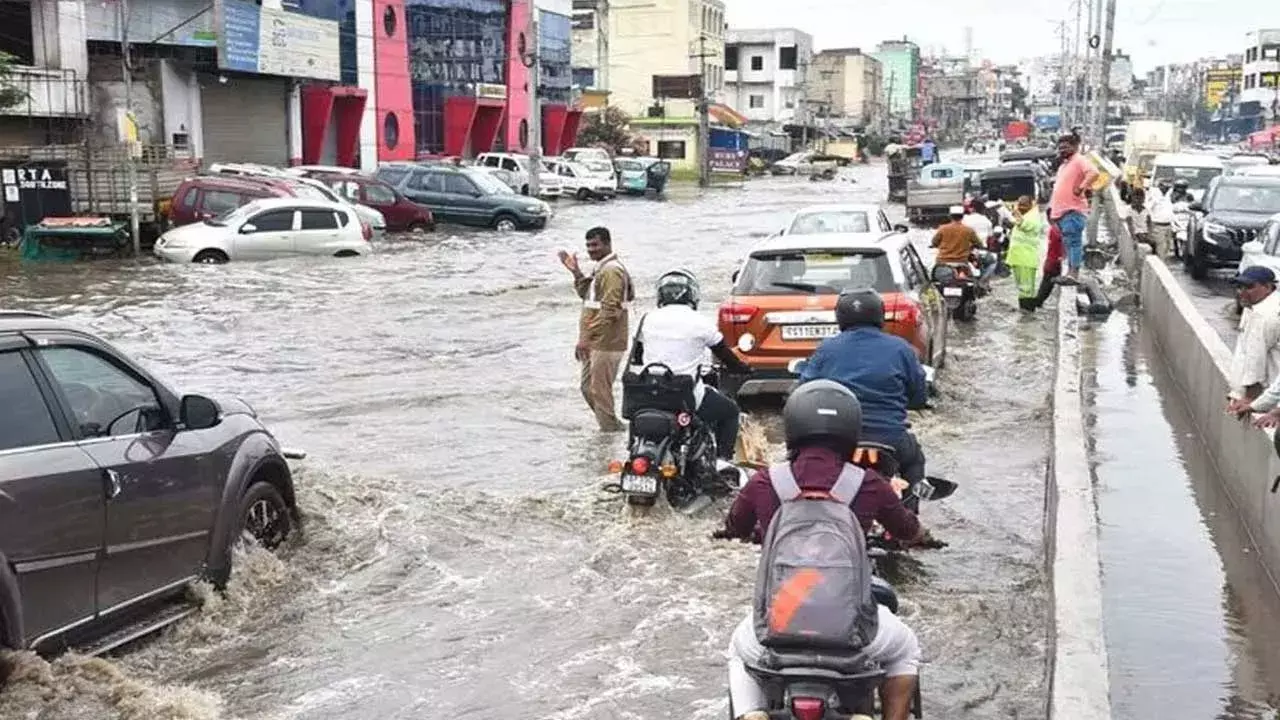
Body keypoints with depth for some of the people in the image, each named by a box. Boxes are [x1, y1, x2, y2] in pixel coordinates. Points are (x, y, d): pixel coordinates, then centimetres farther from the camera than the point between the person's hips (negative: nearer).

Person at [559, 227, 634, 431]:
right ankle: (614, 429, 26)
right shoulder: (602, 269, 17)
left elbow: (610, 310, -23)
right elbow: (588, 295, 25)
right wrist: (576, 272, 13)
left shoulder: (611, 272, -17)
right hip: (596, 343, 11)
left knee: (599, 392, -5)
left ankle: (611, 430, 5)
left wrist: (587, 337, -24)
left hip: (605, 344, -11)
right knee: (588, 388, 17)